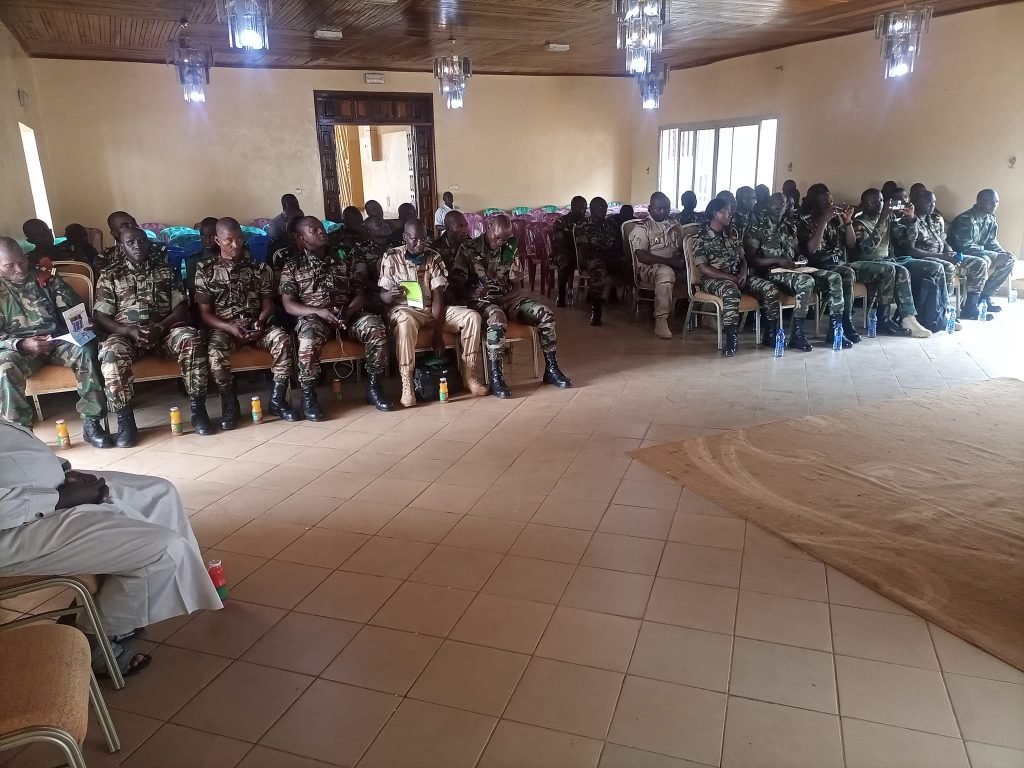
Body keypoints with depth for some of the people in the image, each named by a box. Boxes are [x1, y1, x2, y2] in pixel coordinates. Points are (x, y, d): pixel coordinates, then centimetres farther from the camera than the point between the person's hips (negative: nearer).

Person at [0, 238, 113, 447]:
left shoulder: (47, 279, 7)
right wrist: (22, 344, -22)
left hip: (57, 341, 1)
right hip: (18, 348, -1)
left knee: (86, 351, -30)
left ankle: (91, 423, -27)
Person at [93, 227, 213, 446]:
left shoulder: (166, 270, 14)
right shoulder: (110, 275, 11)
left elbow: (181, 308, 4)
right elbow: (100, 317, 2)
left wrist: (160, 328, -15)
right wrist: (130, 331, -17)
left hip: (165, 329, 1)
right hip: (126, 333, 0)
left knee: (192, 339, -32)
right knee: (111, 352, -35)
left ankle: (198, 410, -28)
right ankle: (125, 421, -27)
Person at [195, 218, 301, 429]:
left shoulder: (259, 268, 9)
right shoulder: (206, 271, 4)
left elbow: (267, 304, 9)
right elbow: (205, 313, 1)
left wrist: (260, 321, -14)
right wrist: (230, 327, -17)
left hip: (256, 326, 2)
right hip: (223, 327, -1)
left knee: (283, 339, -30)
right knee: (215, 352, -35)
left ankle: (277, 400, -18)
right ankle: (230, 404, -15)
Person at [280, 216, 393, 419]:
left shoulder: (344, 259, 16)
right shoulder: (292, 267, 9)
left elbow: (359, 293, 11)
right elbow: (289, 305, -1)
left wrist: (349, 311, -12)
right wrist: (319, 311, -18)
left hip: (347, 314, 3)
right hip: (313, 316, -3)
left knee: (375, 325, -28)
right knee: (309, 338, -39)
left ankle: (373, 387, -16)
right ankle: (308, 396, -22)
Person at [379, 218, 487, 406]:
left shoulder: (434, 258, 2)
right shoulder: (391, 258, -3)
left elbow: (438, 296, -6)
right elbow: (383, 296, -4)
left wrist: (437, 332, -17)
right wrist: (391, 294, -31)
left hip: (432, 308, 4)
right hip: (404, 309, -3)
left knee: (472, 317, -18)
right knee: (405, 323, -41)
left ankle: (469, 375, -10)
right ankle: (407, 385, -33)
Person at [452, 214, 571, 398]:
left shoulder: (510, 250, 8)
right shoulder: (468, 249, -5)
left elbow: (515, 283, 11)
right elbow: (457, 284, -8)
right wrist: (473, 292, -29)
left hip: (509, 298, 5)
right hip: (482, 300, -5)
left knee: (546, 313, -16)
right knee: (497, 319, -40)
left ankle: (551, 369, -8)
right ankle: (495, 377, -33)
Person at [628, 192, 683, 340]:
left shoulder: (675, 226, 22)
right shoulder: (641, 228, 3)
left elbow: (683, 249, 18)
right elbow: (642, 256, -11)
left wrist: (680, 259, -7)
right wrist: (668, 261, -19)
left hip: (675, 266, 5)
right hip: (649, 268, -5)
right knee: (666, 272, -40)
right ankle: (660, 321, -37)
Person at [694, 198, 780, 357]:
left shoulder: (732, 233, 14)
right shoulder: (702, 238, -5)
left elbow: (742, 258, 17)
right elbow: (704, 268, -13)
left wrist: (743, 273, -6)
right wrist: (731, 277, -17)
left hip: (737, 276, 6)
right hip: (714, 279, -6)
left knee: (771, 290, -14)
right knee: (732, 292, -41)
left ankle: (770, 334, -3)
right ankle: (731, 339, -37)